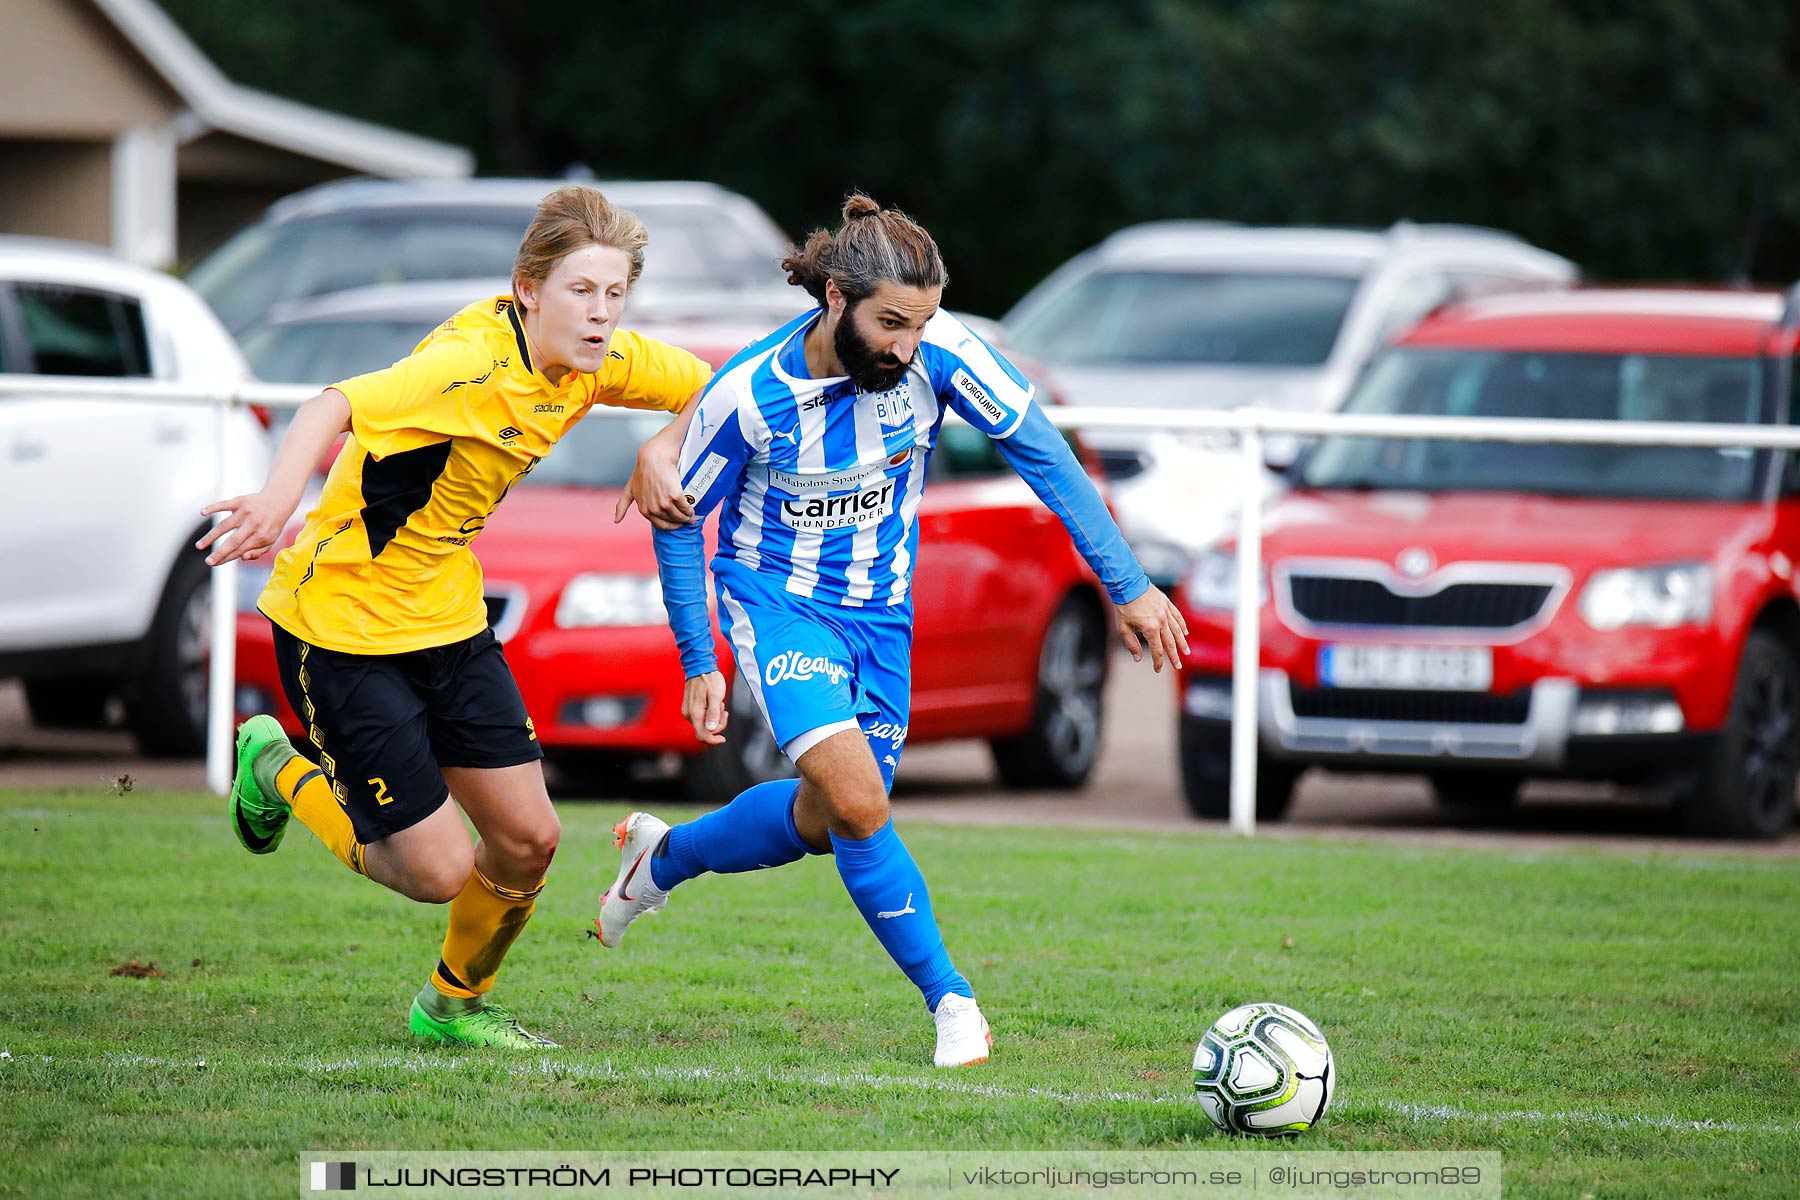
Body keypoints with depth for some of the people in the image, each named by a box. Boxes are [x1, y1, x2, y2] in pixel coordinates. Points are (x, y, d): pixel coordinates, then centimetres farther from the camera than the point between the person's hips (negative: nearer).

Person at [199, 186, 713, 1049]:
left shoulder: (600, 361, -4)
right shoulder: (473, 365, -29)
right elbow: (332, 409, -43)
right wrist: (276, 505, -62)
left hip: (449, 619, 8)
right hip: (341, 622, -8)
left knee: (528, 839, 5)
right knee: (437, 870, -5)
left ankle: (454, 1003, 33)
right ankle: (280, 771, 21)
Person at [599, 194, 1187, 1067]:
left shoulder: (941, 353, -22)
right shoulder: (750, 397, -25)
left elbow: (1043, 454, -12)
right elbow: (678, 519, -9)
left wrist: (1127, 586, -12)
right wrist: (699, 665, -6)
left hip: (881, 606, 4)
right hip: (777, 600, -4)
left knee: (827, 822, 14)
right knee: (859, 801, -22)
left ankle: (663, 856, 42)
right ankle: (951, 1001, -7)